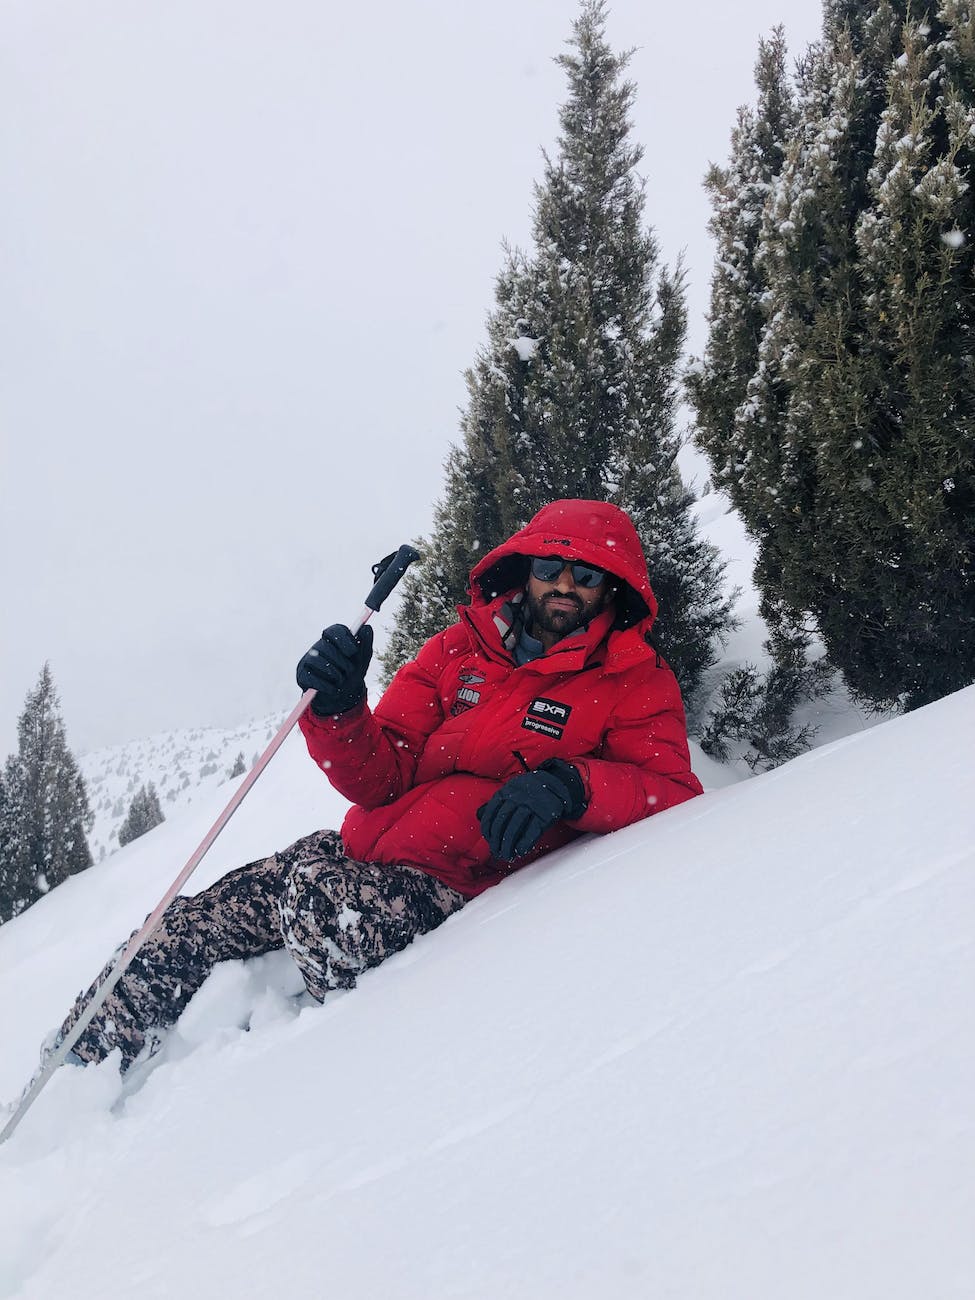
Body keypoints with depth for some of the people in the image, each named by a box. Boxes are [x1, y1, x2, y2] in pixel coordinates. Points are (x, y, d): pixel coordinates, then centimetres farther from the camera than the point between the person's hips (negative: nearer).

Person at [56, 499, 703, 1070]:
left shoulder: (637, 683, 0)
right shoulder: (460, 648, 9)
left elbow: (675, 791, -14)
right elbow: (380, 779, 6)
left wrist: (568, 785, -30)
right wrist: (339, 711, -14)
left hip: (454, 886, -5)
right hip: (358, 850, 5)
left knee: (322, 903, -32)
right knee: (195, 926, -3)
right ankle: (76, 1061, 17)